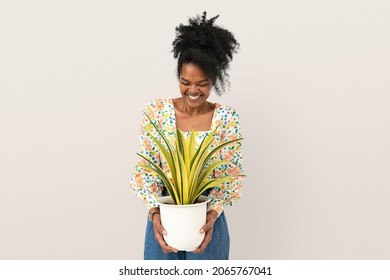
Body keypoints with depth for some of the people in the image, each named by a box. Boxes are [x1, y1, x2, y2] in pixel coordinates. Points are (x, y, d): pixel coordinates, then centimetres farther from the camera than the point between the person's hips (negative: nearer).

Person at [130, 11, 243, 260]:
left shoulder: (227, 118, -5)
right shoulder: (156, 111, -4)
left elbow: (232, 174, -5)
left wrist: (213, 212, -20)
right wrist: (155, 211, -18)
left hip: (207, 218, 0)